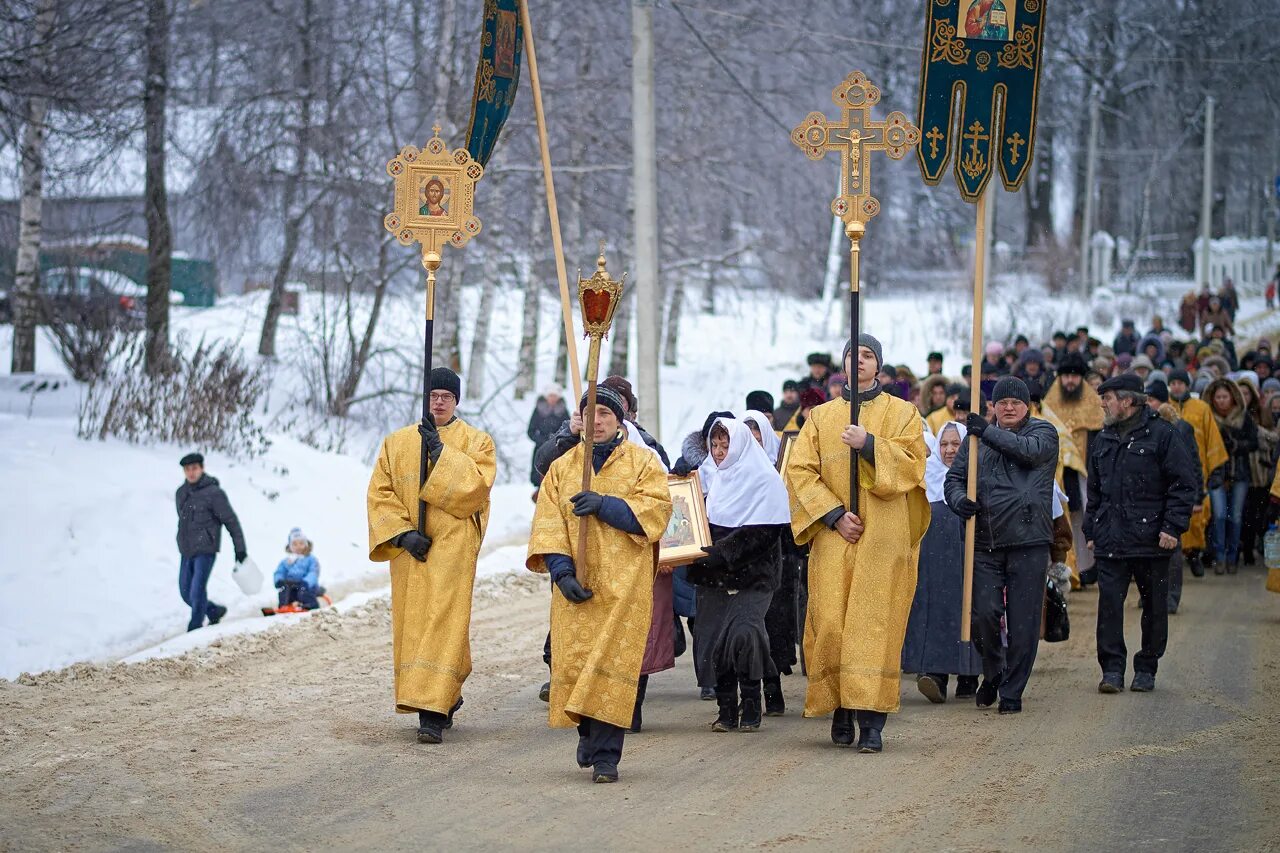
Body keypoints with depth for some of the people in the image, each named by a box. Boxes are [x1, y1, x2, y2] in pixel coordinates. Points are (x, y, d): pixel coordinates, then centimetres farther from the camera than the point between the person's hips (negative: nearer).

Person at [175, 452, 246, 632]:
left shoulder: (213, 492, -10)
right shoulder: (181, 493, 10)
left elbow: (231, 521, -7)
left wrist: (240, 548, -7)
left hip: (206, 550, -7)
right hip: (186, 552, 7)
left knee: (197, 590, -12)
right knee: (186, 593, 9)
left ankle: (195, 627, 1)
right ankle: (215, 611, 31)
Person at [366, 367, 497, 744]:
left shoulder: (476, 441, 4)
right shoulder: (396, 442, 13)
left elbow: (476, 487, -12)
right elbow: (380, 493, 5)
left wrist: (441, 452, -17)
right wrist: (402, 532, -9)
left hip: (453, 547, -4)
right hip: (408, 547, 4)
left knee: (443, 623, -13)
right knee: (411, 624, 7)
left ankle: (433, 713, -19)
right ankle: (446, 697, 25)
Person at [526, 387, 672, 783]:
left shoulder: (642, 462, 7)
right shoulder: (562, 467, 12)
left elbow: (657, 507, -8)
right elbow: (547, 524, 3)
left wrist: (605, 505, -18)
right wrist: (561, 571, -11)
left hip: (624, 584, -2)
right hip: (576, 585, 2)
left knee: (613, 662, -11)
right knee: (573, 661, 0)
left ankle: (605, 754, -11)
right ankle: (589, 733, 25)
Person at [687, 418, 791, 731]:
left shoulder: (764, 481, -5)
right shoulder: (722, 482, 17)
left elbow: (763, 532, -14)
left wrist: (722, 551, -21)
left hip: (753, 576, -6)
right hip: (719, 577, 6)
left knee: (743, 632, -19)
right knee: (720, 642, 1)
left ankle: (751, 707, -9)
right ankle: (727, 711, 6)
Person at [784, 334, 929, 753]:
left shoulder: (902, 413, 10)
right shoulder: (822, 417, 14)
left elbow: (912, 463, -3)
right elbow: (799, 470, 4)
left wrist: (869, 445, -17)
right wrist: (834, 514, -8)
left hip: (883, 538, -2)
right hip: (833, 536, 2)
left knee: (875, 623, -10)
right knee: (831, 623, -6)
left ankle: (871, 721, -12)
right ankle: (840, 710, 8)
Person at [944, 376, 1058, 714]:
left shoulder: (1044, 432, 8)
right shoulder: (976, 439, 15)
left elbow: (1030, 450, -14)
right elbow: (954, 478, 11)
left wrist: (989, 432, -8)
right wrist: (959, 499, -11)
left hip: (1028, 541, -2)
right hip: (985, 543, 2)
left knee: (1023, 622, -1)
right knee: (984, 614, -6)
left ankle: (1012, 690, 11)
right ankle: (993, 673, 20)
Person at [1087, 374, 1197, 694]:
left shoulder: (1162, 435, -4)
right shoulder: (1104, 440, 15)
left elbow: (1183, 484, -6)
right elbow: (1094, 490, 23)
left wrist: (1173, 527, -13)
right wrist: (1091, 531, 17)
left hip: (1150, 539, -4)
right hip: (1111, 541, 4)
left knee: (1154, 607, 5)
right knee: (1109, 602, -6)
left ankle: (1146, 669, 15)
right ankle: (1112, 669, -3)